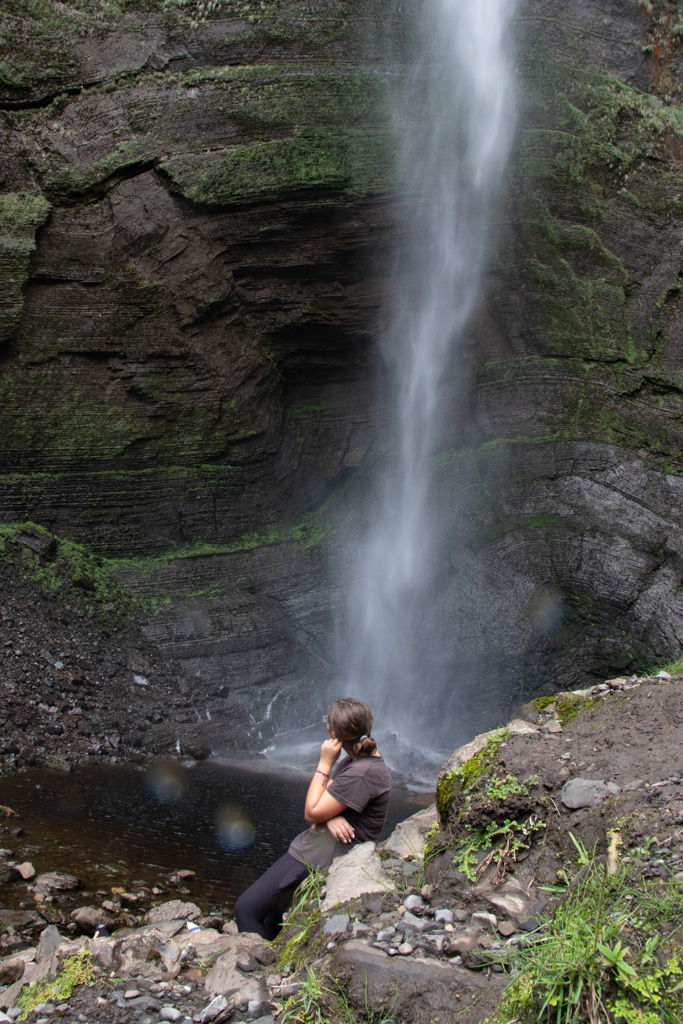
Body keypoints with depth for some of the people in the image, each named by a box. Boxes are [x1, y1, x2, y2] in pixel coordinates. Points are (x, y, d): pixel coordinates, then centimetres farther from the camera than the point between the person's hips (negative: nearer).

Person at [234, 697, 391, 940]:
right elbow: (327, 795, 8)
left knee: (247, 909, -8)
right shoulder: (356, 758, 4)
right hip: (319, 843, 10)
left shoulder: (362, 773, -26)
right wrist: (330, 816, -15)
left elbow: (311, 812, -19)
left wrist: (324, 764, -14)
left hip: (325, 856, -10)